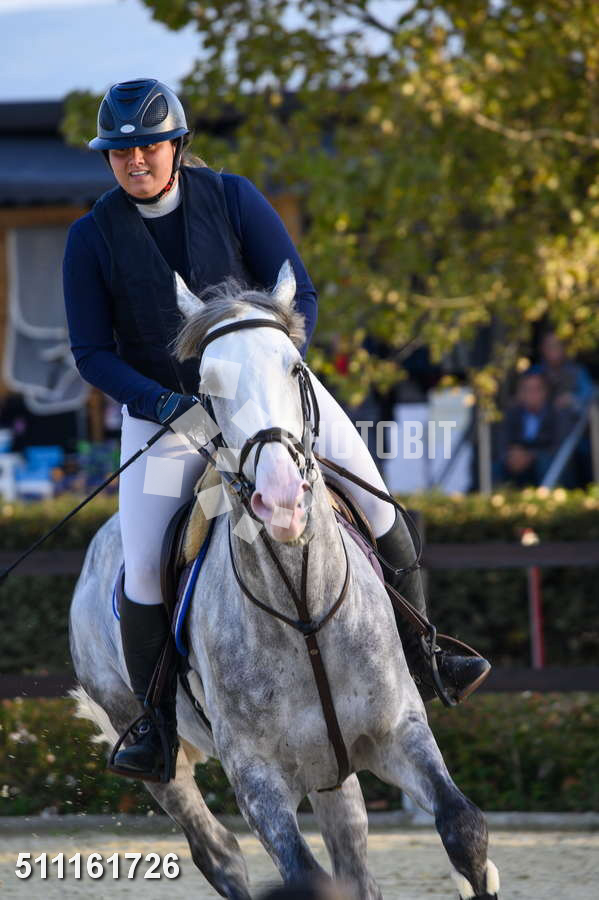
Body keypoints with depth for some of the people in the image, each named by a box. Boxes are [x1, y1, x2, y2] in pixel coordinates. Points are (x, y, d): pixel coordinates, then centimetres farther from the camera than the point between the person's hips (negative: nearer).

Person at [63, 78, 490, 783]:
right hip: (161, 404, -1)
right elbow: (92, 353, -9)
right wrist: (169, 407, -23)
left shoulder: (233, 199, -9)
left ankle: (419, 652, 12)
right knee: (144, 570, -14)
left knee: (375, 506, -7)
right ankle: (158, 730, 0)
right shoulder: (93, 238, -9)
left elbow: (299, 297, -7)